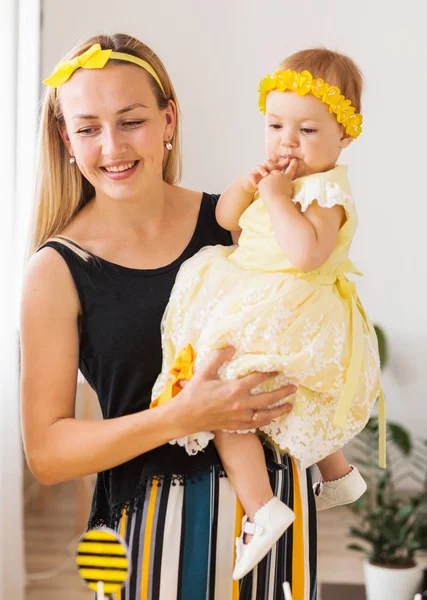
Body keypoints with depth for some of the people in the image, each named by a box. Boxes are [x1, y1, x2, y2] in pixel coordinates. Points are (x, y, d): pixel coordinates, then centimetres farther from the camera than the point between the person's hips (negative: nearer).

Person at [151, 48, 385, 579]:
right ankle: (340, 476, 47)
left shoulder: (326, 189, -17)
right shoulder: (284, 178, 10)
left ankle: (262, 508, -15)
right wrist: (248, 186, -6)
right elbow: (225, 218, 13)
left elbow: (306, 253, -34)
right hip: (259, 310, 10)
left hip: (290, 323, -10)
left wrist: (277, 197, -26)